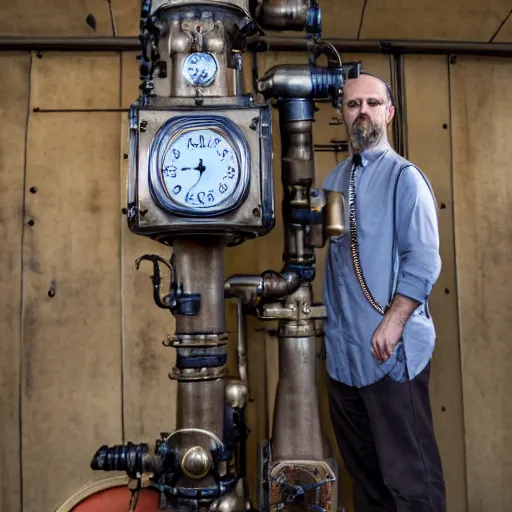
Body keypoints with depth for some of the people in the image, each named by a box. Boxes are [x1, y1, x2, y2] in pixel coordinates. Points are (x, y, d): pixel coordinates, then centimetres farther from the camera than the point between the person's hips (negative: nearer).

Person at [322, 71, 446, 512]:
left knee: (407, 473, 3)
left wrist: (391, 325, -21)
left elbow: (423, 262, -14)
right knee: (361, 466, 19)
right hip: (343, 350, 6)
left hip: (391, 351, -6)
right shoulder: (334, 180, 13)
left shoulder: (405, 177, -6)